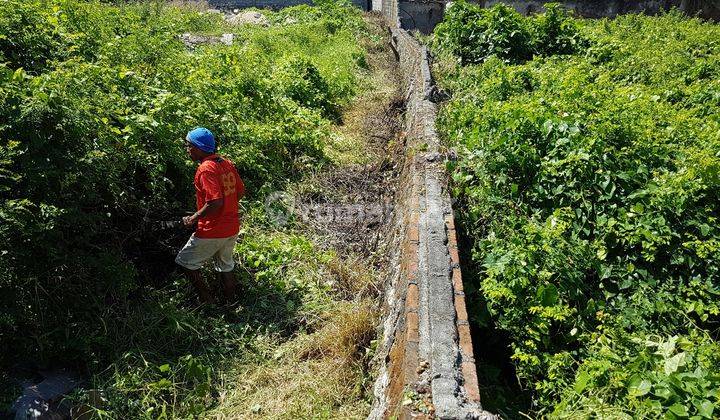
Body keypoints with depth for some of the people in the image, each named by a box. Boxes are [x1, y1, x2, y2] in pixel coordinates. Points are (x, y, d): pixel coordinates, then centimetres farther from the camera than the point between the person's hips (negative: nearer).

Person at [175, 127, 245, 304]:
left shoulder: (206, 169, -20)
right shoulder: (227, 163, 4)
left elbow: (216, 202, -27)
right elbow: (240, 191, 11)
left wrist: (194, 218, -16)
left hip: (212, 231, -8)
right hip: (232, 228, 8)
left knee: (186, 263, 11)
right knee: (225, 266, 22)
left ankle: (208, 300, 13)